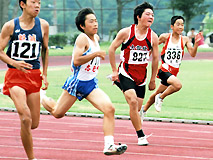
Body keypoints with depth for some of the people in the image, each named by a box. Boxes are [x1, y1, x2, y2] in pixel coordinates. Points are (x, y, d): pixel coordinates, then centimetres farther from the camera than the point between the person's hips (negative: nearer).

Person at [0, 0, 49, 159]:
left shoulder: (43, 25, 4)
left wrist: (44, 74, 12)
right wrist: (14, 63, -20)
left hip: (34, 75, 3)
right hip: (15, 75, -3)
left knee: (34, 124, 4)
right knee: (26, 118, -19)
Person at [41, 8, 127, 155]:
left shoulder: (96, 38, 8)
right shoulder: (82, 38, -16)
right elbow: (76, 61, -28)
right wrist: (96, 54, -31)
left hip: (91, 84, 6)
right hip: (77, 82, -6)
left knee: (109, 108, -18)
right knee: (57, 113, 11)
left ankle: (109, 146, -20)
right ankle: (41, 97, 45)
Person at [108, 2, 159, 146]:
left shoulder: (153, 37, -3)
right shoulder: (126, 32, -11)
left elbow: (155, 58, 8)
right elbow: (112, 49, 0)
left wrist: (153, 80, 12)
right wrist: (114, 70, -1)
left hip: (141, 76, 4)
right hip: (126, 73, -3)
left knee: (137, 108, 6)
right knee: (133, 102, -21)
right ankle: (141, 136, -16)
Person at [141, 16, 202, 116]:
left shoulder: (185, 40, 2)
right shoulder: (165, 37, -5)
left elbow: (192, 54, -7)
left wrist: (196, 43, -22)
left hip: (174, 72, 4)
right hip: (164, 69, -4)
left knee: (157, 94, 16)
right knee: (178, 85, -30)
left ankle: (143, 110, 37)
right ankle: (160, 98, -7)